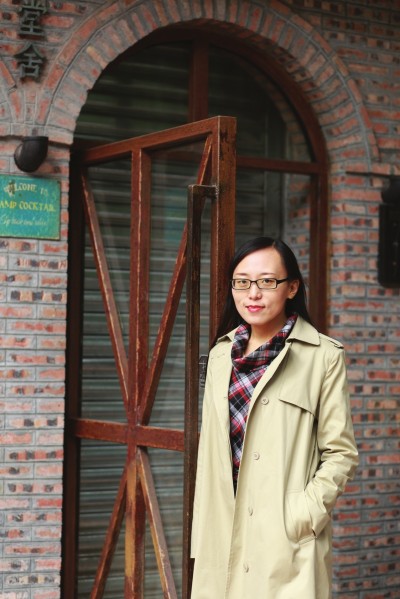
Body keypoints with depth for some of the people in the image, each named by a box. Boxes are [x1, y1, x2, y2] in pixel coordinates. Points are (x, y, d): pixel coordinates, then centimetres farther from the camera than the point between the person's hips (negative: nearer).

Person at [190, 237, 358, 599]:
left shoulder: (324, 356, -4)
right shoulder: (221, 355, 11)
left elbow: (341, 453, -3)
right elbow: (210, 449, 13)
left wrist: (304, 515, -14)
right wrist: (202, 536, 10)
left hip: (287, 542, -4)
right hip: (223, 537, 4)